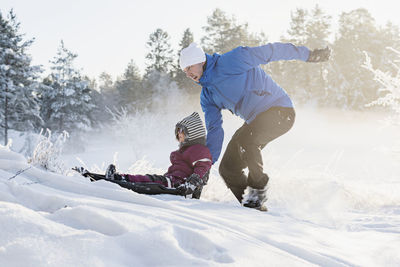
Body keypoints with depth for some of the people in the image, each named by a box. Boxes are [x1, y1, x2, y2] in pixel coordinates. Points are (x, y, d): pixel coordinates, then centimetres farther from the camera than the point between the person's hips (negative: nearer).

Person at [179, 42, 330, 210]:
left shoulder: (231, 61, -13)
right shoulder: (207, 96, 10)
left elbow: (269, 52, -12)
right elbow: (214, 130, 14)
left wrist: (309, 55, -11)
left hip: (279, 110, -8)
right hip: (255, 121, 8)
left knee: (244, 139, -33)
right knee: (227, 169, -2)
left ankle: (258, 189, -15)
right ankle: (255, 205, 9)